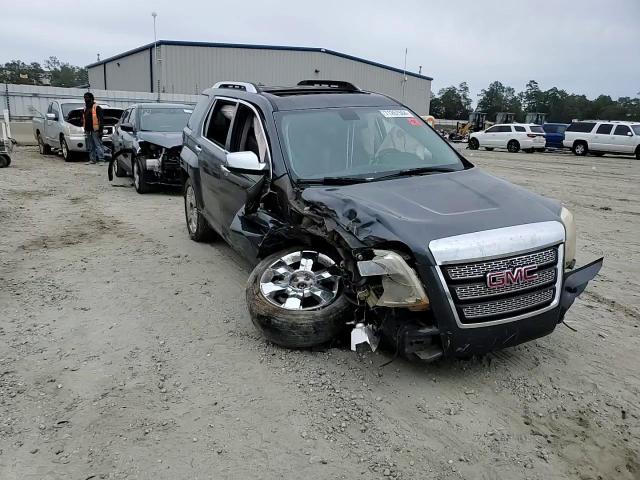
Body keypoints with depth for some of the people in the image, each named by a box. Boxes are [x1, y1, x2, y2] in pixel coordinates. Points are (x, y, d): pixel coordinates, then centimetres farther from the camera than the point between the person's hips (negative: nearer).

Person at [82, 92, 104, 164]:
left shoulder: (96, 107, -5)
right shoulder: (85, 108, 19)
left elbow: (101, 119, -10)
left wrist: (100, 130, -16)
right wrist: (85, 129, 20)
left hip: (95, 130, -8)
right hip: (88, 130, 8)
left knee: (98, 144, -11)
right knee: (90, 147, 9)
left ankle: (101, 157, -11)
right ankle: (92, 159, 13)